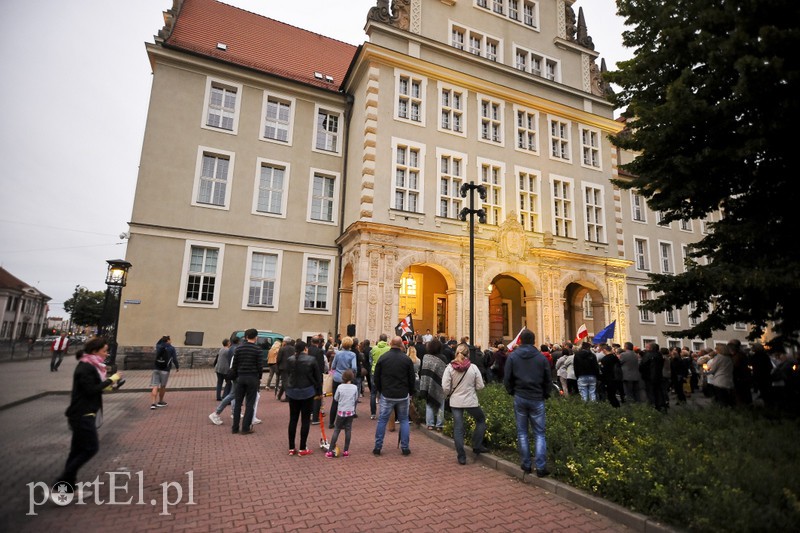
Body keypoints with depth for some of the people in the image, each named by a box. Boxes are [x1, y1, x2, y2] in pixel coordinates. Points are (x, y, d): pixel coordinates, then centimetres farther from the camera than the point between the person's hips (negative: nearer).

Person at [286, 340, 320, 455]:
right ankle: (302, 448, 8)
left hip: (292, 392, 4)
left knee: (293, 419, 12)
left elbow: (287, 376, 7)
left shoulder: (289, 360, 2)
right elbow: (317, 377, -2)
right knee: (305, 420, 4)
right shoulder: (311, 360, -8)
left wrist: (288, 389, 15)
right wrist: (319, 391, 8)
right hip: (307, 392, -4)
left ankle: (291, 448, 16)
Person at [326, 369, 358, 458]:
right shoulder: (355, 387, -8)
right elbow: (356, 398, 3)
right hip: (351, 412, 1)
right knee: (348, 430, 10)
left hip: (341, 411, -1)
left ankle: (330, 451, 7)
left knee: (336, 430, 7)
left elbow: (335, 398, 0)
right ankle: (346, 451, 13)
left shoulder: (340, 387, -10)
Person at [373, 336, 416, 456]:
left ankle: (378, 447, 12)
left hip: (387, 395, 0)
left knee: (382, 420, 9)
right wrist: (410, 392, 14)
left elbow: (376, 377, 1)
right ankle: (405, 448, 14)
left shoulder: (383, 358, -5)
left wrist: (380, 390, 14)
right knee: (404, 420, 13)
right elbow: (412, 379, 0)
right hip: (403, 395, 0)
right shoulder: (407, 359, -6)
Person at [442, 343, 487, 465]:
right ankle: (477, 446, 25)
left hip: (455, 401, 1)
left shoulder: (450, 367, -10)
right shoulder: (473, 368, -11)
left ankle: (461, 456, 13)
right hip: (471, 401, -1)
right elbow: (480, 386, -5)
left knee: (458, 428, 9)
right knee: (481, 420, 23)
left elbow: (445, 386, -10)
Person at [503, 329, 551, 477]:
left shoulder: (513, 356, -5)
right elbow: (547, 380, 3)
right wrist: (545, 395, 17)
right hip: (537, 399, 0)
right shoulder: (541, 357, -4)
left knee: (522, 433, 11)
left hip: (520, 398, 0)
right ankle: (540, 467, 4)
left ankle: (526, 465, 16)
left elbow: (507, 378, -4)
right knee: (539, 434, 8)